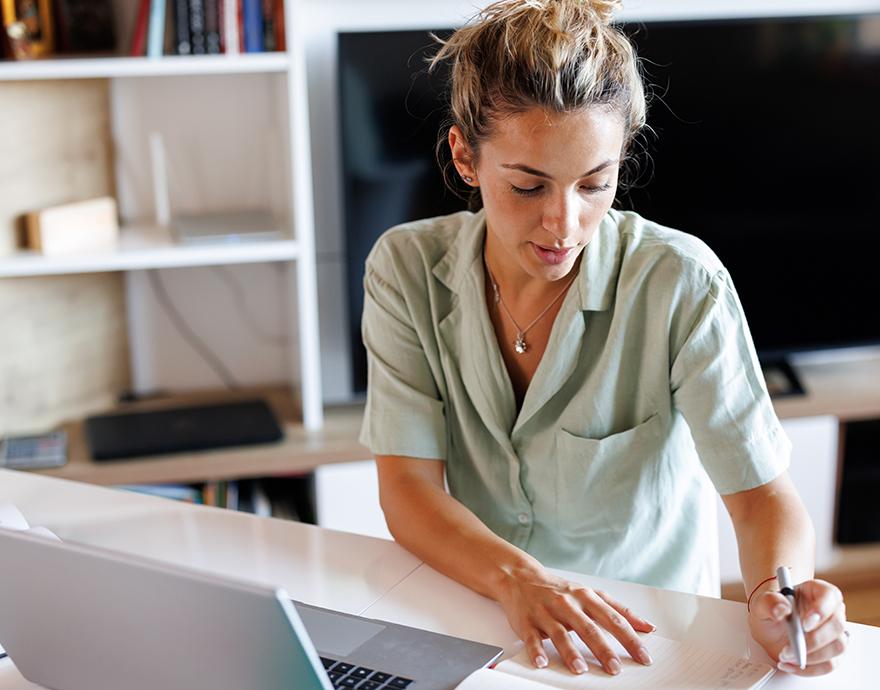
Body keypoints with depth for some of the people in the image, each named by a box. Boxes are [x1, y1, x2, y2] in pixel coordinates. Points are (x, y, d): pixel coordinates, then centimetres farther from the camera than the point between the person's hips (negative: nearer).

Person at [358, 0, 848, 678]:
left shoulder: (681, 284, -15)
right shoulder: (408, 269, -8)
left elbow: (762, 493, -14)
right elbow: (407, 488, -11)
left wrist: (775, 593, -35)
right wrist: (517, 578, -28)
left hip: (645, 630, 0)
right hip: (472, 611, 1)